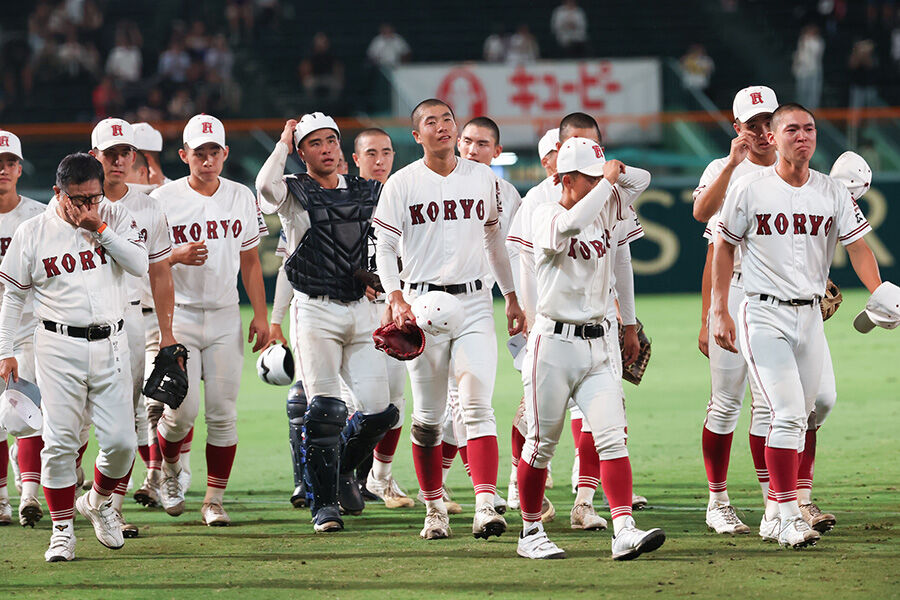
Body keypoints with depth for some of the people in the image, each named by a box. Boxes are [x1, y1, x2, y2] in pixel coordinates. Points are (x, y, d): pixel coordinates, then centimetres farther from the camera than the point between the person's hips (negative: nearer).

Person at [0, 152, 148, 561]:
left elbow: (140, 265, -8)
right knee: (60, 442, -5)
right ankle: (62, 531, 6)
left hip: (110, 344, 2)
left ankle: (98, 502, 27)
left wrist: (100, 228, -13)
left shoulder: (115, 218, 4)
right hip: (59, 347, -2)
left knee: (121, 442, -1)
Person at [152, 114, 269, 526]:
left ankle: (214, 500, 6)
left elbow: (249, 261, 13)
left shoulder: (242, 198, 7)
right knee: (182, 409, -10)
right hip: (178, 315, -3)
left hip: (225, 316, 3)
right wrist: (177, 257, -20)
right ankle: (169, 468, 20)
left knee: (223, 412, -2)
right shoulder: (163, 200, -4)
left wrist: (260, 315, 7)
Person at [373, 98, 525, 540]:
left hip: (474, 304, 1)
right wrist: (396, 299, -16)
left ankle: (485, 505, -22)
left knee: (477, 405, -13)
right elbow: (385, 249, -1)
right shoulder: (402, 184, 0)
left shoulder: (483, 179, 9)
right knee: (428, 416, 4)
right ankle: (434, 508, 18)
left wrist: (512, 297, 22)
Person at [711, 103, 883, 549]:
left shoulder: (832, 193, 4)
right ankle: (788, 517, -12)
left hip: (810, 316, 4)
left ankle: (775, 513, 19)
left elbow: (858, 246, -2)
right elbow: (724, 246, 3)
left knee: (796, 419, 8)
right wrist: (719, 311, -3)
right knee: (788, 413, -15)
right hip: (764, 315, -4)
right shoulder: (750, 190, -4)